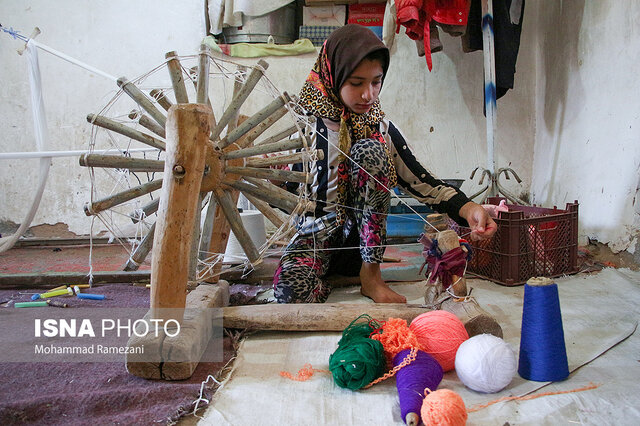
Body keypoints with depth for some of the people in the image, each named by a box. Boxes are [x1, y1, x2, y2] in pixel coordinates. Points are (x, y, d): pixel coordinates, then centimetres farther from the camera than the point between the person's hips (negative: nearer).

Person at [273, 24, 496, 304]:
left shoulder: (382, 129, -2)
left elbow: (421, 182, -8)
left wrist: (469, 209, -24)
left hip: (361, 238, 2)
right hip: (315, 236, -1)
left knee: (370, 150, -23)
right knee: (291, 289, -35)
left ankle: (370, 274, -15)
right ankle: (322, 283, 7)